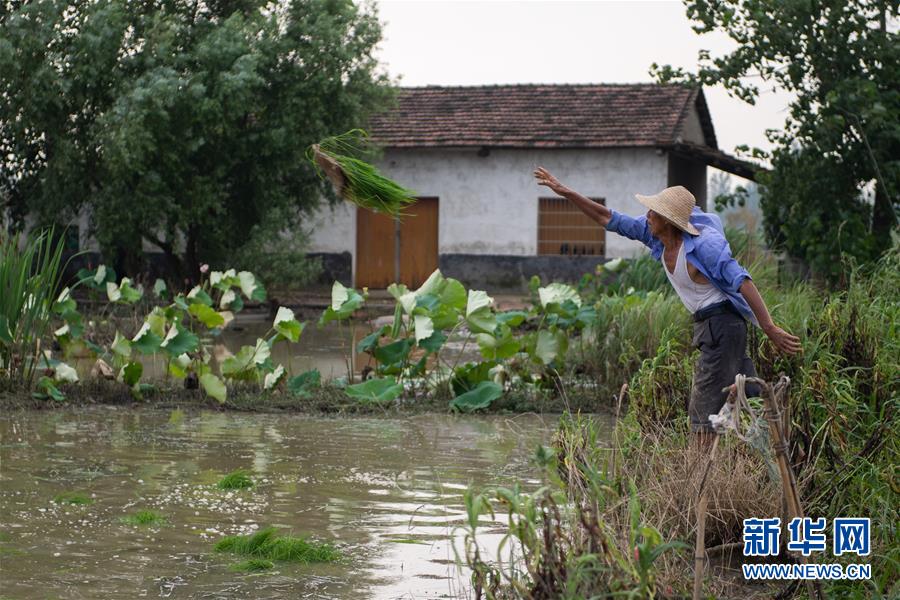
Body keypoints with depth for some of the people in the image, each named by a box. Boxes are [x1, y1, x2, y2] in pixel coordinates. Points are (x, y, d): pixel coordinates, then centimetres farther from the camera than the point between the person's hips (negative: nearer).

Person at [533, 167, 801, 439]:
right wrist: (565, 192, 9)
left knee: (704, 414, -6)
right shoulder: (657, 237, 3)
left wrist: (770, 329, -32)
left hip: (722, 324, -8)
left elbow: (742, 281, -25)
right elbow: (611, 220, 10)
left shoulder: (704, 244, -20)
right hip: (707, 326, 8)